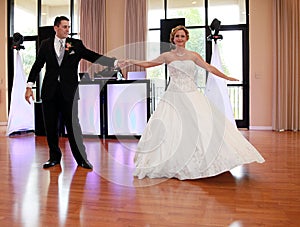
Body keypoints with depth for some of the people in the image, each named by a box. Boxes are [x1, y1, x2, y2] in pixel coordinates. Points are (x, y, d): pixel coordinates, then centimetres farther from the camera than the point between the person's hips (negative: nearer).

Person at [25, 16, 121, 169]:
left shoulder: (76, 44, 4)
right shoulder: (46, 44, 8)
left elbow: (93, 57, -5)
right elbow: (37, 66, 9)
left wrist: (116, 62, -17)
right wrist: (29, 86, 3)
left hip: (68, 91, -2)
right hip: (49, 91, 2)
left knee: (73, 125, -2)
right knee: (50, 126, 8)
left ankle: (81, 158, 10)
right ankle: (54, 157, 24)